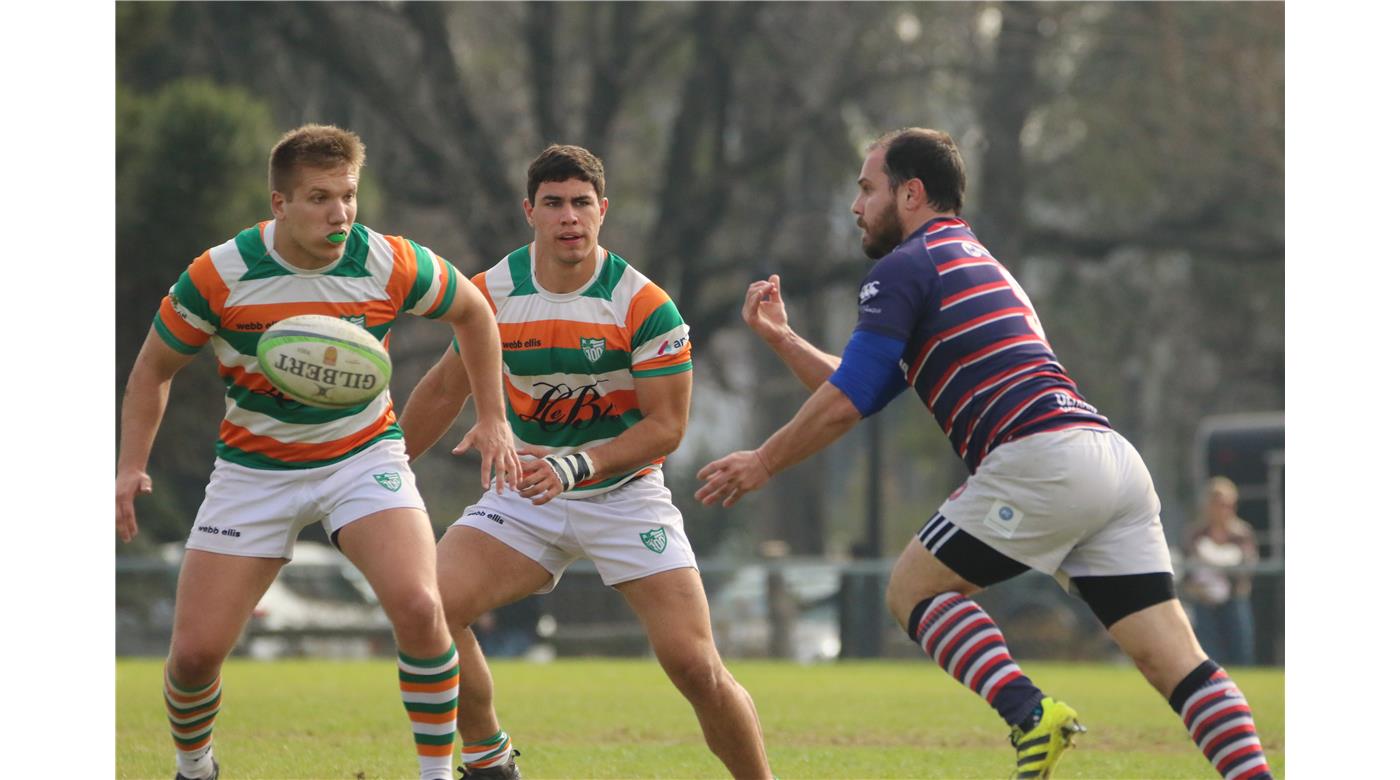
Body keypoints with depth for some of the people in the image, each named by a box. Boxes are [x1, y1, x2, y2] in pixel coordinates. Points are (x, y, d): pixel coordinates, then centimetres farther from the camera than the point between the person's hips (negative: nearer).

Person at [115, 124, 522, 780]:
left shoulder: (392, 265, -15)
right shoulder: (218, 276, -17)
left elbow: (471, 311, 6)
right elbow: (155, 367, -1)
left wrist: (492, 417, 6)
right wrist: (130, 466, -12)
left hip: (363, 453, 0)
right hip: (254, 467, 0)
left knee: (418, 606, -26)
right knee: (194, 650, -5)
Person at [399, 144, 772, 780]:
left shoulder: (646, 308, -16)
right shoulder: (492, 293, -4)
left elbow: (667, 427, -14)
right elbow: (447, 388, 12)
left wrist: (576, 467, -28)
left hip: (625, 493, -3)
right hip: (525, 490, 3)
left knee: (694, 665, -15)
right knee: (432, 605, -19)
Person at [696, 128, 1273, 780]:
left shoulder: (904, 267, 4)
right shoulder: (975, 261, 32)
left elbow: (846, 403, 0)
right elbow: (861, 393, 37)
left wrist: (764, 462, 14)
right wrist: (781, 338, 33)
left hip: (1041, 458, -8)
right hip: (1114, 459, 8)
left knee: (913, 589, 8)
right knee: (1175, 662, 1)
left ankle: (1030, 713, -13)